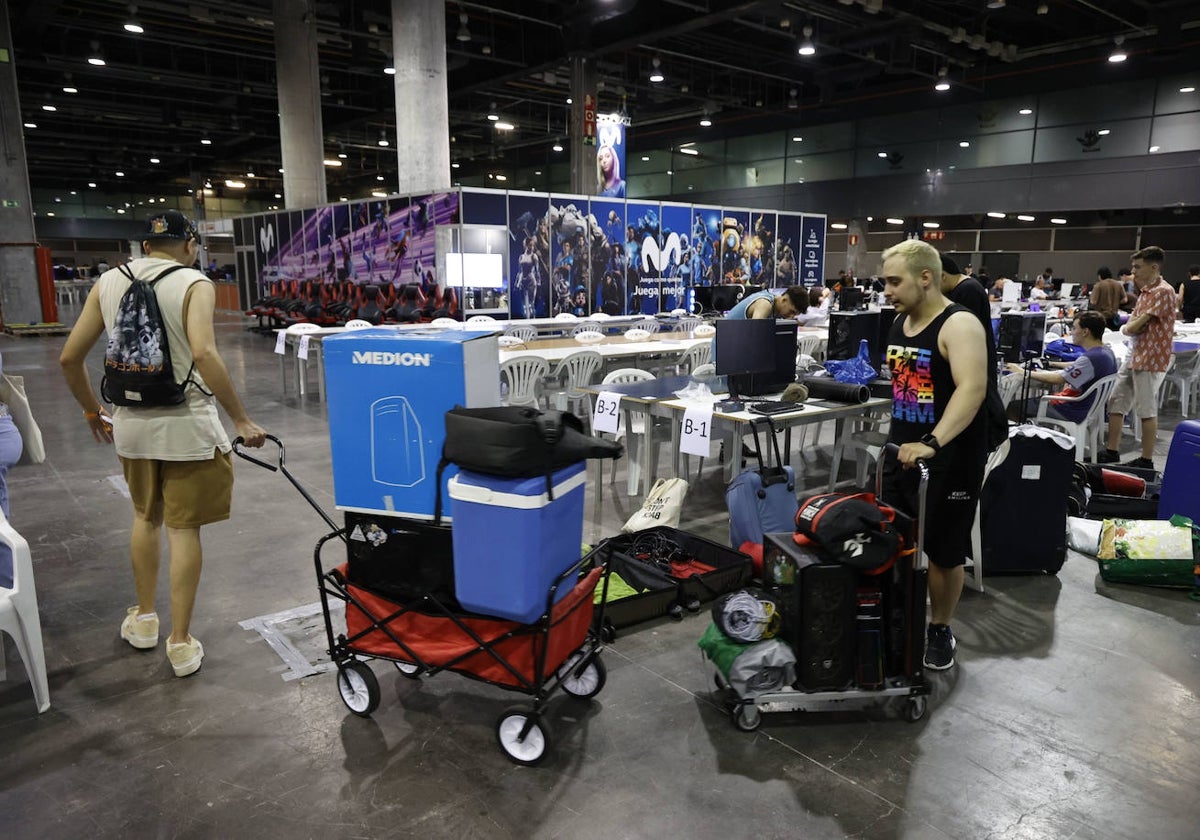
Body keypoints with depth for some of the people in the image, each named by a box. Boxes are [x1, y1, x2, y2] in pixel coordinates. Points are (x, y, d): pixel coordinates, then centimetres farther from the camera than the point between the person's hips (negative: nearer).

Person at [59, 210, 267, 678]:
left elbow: (69, 358, 7)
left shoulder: (108, 282, 5)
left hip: (131, 421, 5)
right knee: (183, 530, 5)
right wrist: (241, 420, -22)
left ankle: (143, 620, 38)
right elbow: (203, 354, -27)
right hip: (185, 423, -5)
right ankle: (180, 643, 14)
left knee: (145, 517, 24)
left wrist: (92, 413, 21)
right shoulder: (194, 284, -10)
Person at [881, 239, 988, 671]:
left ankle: (939, 630, 26)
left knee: (944, 553, 6)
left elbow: (972, 389, -32)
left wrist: (933, 442, -43)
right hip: (901, 452, 7)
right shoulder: (898, 322, 6)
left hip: (949, 458, -7)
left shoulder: (960, 325, -18)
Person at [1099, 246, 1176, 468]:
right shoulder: (1145, 291, 14)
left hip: (1151, 359, -9)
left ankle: (1147, 461, 7)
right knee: (1116, 402, 11)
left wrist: (1130, 327, 1)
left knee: (1147, 410, -2)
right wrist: (1132, 327, -9)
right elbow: (1129, 326, 11)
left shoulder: (1163, 291, -15)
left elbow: (1135, 326, -19)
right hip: (1135, 355, 9)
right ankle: (1111, 452, 20)